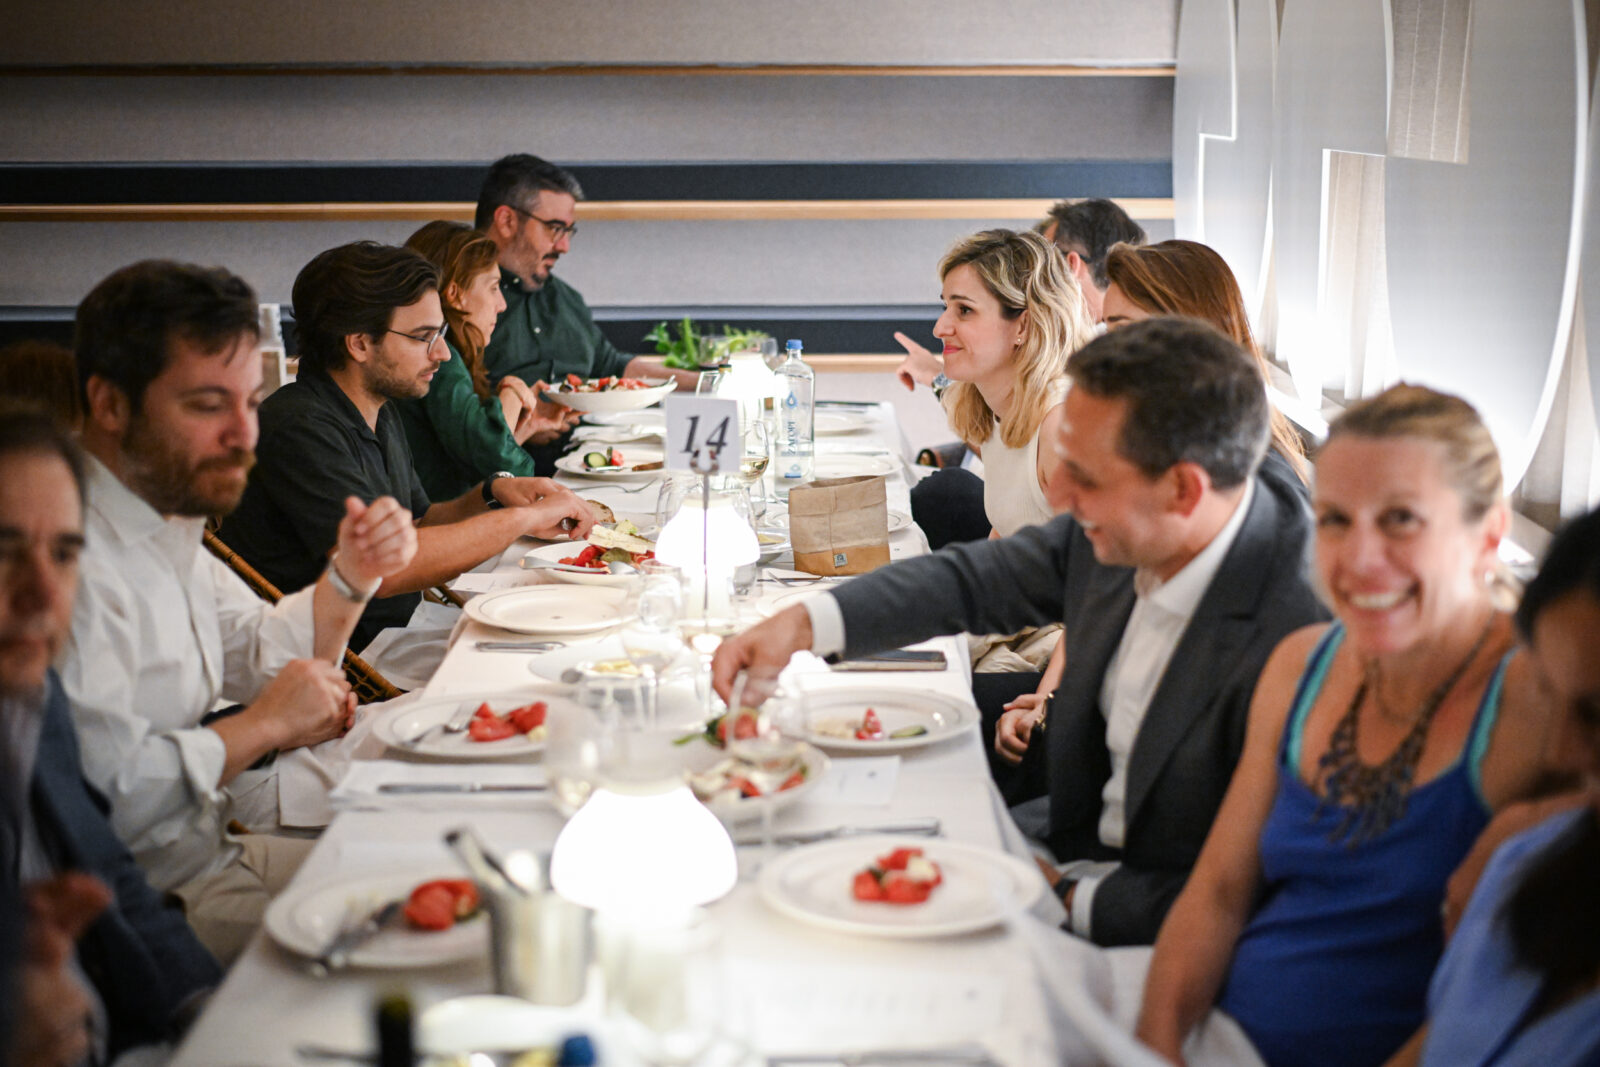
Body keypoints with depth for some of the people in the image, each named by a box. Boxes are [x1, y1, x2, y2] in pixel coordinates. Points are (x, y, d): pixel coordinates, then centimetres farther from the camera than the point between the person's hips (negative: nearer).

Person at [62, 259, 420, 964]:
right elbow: (105, 796, -32)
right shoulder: (71, 560, -25)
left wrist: (350, 577, 1)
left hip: (212, 838, 10)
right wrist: (265, 726, -17)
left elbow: (263, 660, 20)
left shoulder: (165, 517, 10)